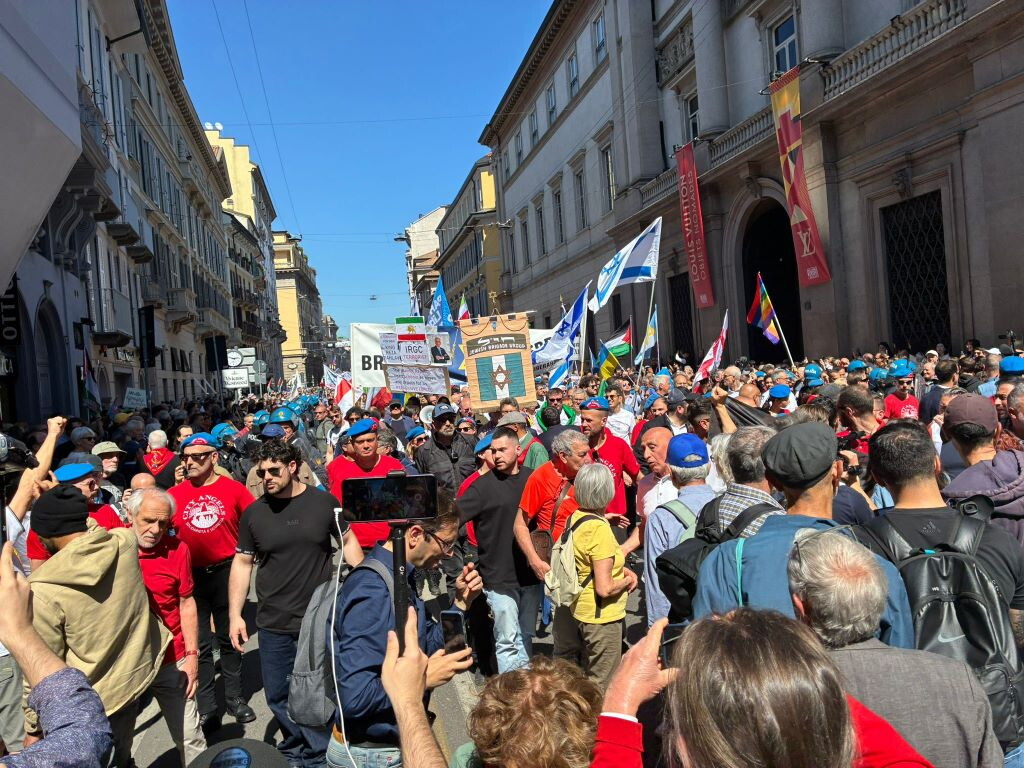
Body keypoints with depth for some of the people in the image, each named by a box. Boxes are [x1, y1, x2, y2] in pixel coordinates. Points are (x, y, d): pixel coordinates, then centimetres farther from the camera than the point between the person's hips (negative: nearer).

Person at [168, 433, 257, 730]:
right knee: (199, 644, 10)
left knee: (230, 638, 14)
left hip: (226, 572, -1)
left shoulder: (234, 489, -6)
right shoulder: (174, 494, -3)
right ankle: (206, 706, 24)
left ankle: (234, 697, 30)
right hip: (191, 575, 1)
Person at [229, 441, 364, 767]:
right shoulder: (253, 513, -2)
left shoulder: (324, 502, -6)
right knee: (278, 695, 13)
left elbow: (348, 543, 5)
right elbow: (242, 563, 5)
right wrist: (235, 615, 1)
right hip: (273, 624, 2)